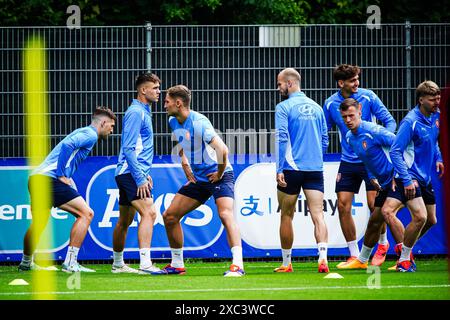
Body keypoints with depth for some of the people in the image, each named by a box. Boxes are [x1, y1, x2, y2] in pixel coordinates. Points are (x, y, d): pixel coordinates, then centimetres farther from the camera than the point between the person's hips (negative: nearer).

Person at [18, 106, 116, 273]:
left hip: (36, 178, 10)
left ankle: (26, 263, 38)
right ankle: (70, 263, -13)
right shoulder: (90, 135, -4)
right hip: (50, 179, -10)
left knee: (39, 223, 24)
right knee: (86, 213, -9)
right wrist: (61, 175, -17)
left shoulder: (82, 132, 26)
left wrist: (66, 177, 18)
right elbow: (67, 145, -20)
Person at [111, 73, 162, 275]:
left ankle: (118, 264, 25)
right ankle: (145, 263, -30)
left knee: (125, 221, 16)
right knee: (149, 213, -21)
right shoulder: (136, 112, -13)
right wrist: (140, 178, -21)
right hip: (130, 173, -10)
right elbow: (128, 149, -19)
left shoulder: (143, 112, 19)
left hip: (127, 174, 10)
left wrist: (145, 174, 24)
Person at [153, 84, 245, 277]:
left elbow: (222, 149, -31)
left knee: (225, 214, -29)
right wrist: (185, 164, 13)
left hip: (219, 176, -9)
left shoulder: (198, 122, -24)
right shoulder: (173, 122, 3)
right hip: (198, 179, 9)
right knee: (169, 216, 6)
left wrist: (219, 174, -20)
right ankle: (177, 265, 18)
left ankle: (237, 265, -35)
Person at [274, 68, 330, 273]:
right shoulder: (316, 107, 12)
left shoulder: (284, 108, -5)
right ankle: (323, 257, -24)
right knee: (317, 214, -4)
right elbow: (324, 140, 17)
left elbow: (281, 139, -12)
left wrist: (279, 169, -12)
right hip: (315, 170, 4)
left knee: (286, 216, 10)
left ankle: (286, 263, 16)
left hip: (291, 169, -4)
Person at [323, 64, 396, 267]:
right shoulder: (330, 104, 0)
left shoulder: (368, 97, -7)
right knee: (343, 206, -3)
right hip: (348, 162, 3)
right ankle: (354, 255, 8)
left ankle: (383, 244, 17)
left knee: (374, 203, -10)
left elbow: (389, 122, -5)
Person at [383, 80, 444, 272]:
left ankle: (404, 248, 35)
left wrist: (438, 159, 10)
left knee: (431, 220, 14)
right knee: (420, 216, -20)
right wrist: (407, 180, -25)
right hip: (410, 177, -9)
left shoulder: (435, 115, 4)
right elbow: (395, 152, -20)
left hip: (426, 177, 9)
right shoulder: (410, 122, -20)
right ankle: (404, 260, -5)